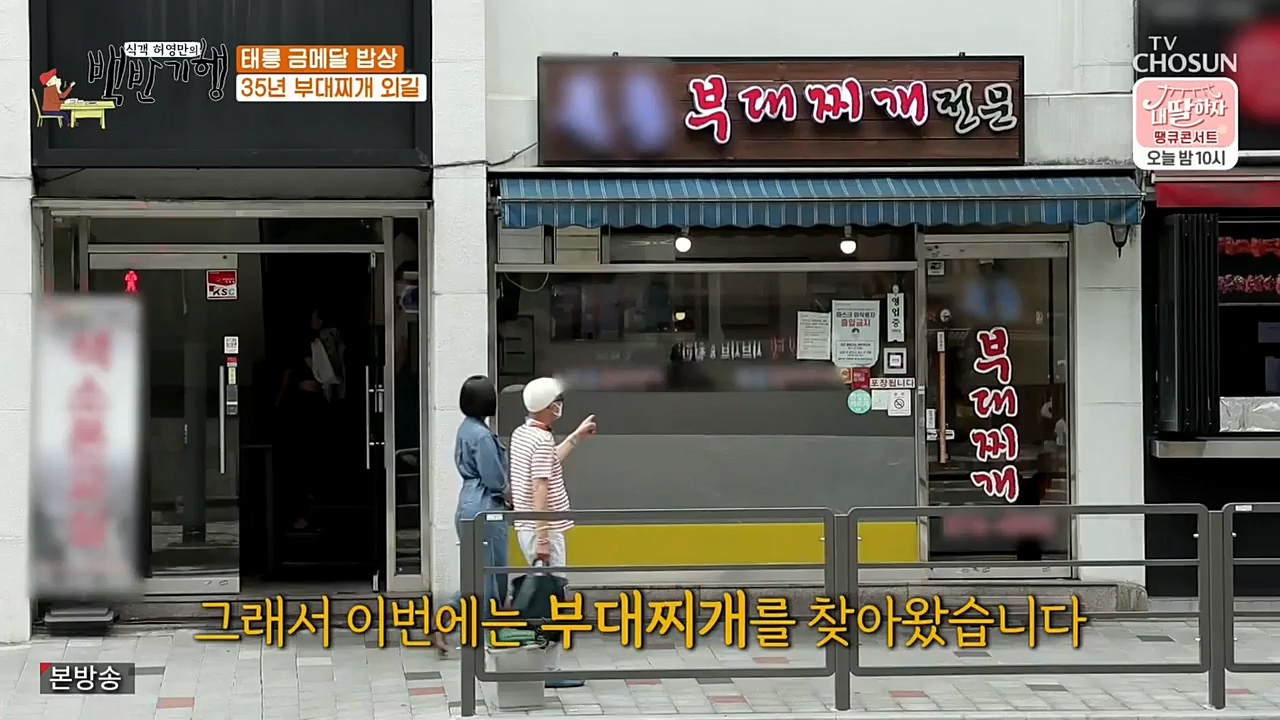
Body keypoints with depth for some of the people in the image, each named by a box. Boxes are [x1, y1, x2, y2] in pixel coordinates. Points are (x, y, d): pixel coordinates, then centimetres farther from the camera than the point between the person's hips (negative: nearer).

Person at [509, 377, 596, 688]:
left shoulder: (522, 433, 11)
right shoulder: (542, 440, -18)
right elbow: (540, 491, -23)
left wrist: (576, 437, 36)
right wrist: (543, 538, -24)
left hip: (528, 529, 10)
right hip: (543, 531, -10)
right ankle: (546, 672, -2)